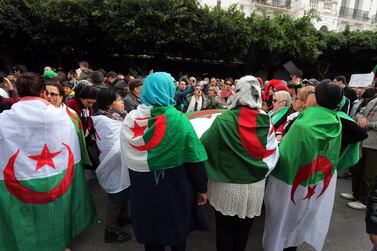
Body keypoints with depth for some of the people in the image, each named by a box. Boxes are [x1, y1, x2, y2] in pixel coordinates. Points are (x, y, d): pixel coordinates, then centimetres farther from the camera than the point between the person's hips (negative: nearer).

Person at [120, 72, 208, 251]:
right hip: (175, 189, -2)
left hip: (143, 189, 3)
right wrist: (202, 188, -1)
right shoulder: (179, 120, -19)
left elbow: (127, 158, 4)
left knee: (151, 231, 23)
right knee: (178, 231, 22)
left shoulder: (130, 119, -8)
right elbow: (195, 160, -14)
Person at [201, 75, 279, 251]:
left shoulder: (223, 120, -19)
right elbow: (272, 154, -4)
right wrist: (260, 172, 12)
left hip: (226, 187, -3)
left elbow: (203, 145, -12)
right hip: (254, 186, 3)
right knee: (243, 230, 24)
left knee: (225, 229, 19)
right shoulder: (266, 121, -10)